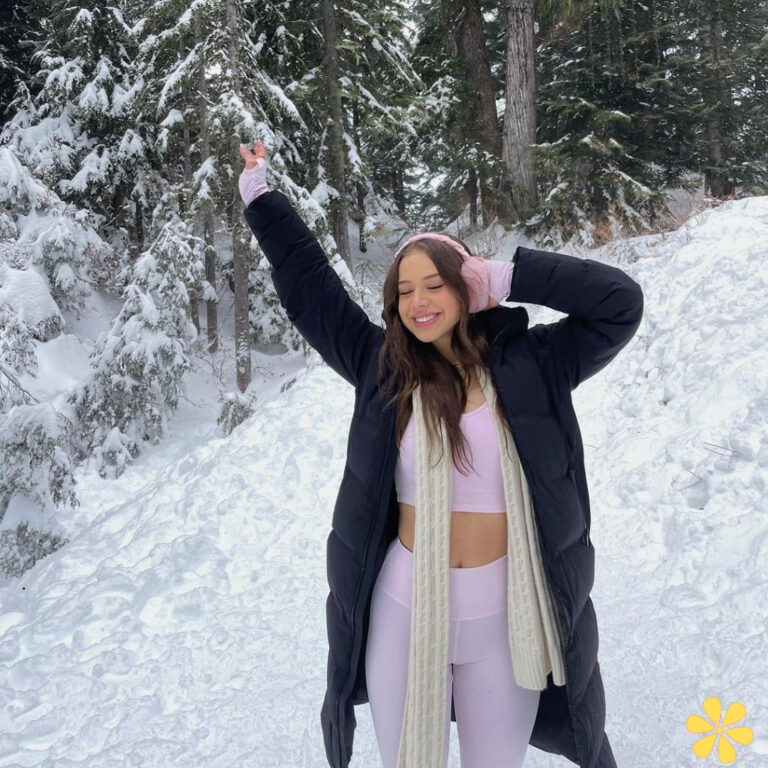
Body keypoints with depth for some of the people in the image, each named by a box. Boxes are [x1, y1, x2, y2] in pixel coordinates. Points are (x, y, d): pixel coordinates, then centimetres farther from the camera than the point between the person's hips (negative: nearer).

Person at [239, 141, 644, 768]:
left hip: (504, 616, -1)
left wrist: (507, 277, -12)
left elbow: (620, 301, -10)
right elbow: (308, 286, 6)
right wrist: (261, 195, 12)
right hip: (403, 610, 1)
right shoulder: (383, 365, -1)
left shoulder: (527, 364, -5)